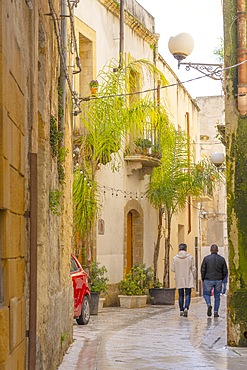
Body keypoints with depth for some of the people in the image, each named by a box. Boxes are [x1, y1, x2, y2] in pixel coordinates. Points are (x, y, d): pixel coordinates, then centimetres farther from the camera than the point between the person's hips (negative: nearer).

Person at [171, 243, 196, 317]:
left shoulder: (175, 258, -4)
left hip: (179, 280, 1)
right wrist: (193, 277, 11)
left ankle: (181, 310, 13)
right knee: (187, 294, 2)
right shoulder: (190, 257, -5)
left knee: (181, 295, 10)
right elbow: (193, 269, -3)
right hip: (188, 280, -1)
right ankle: (186, 308, -18)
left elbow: (173, 269, -2)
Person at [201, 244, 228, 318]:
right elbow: (225, 271, 4)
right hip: (218, 281, 2)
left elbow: (203, 270, -6)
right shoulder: (222, 259, 1)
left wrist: (203, 279, 7)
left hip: (208, 280, -2)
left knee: (206, 294, 14)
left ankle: (209, 305, -12)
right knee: (217, 296, 11)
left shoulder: (206, 258, -5)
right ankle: (216, 312, 7)